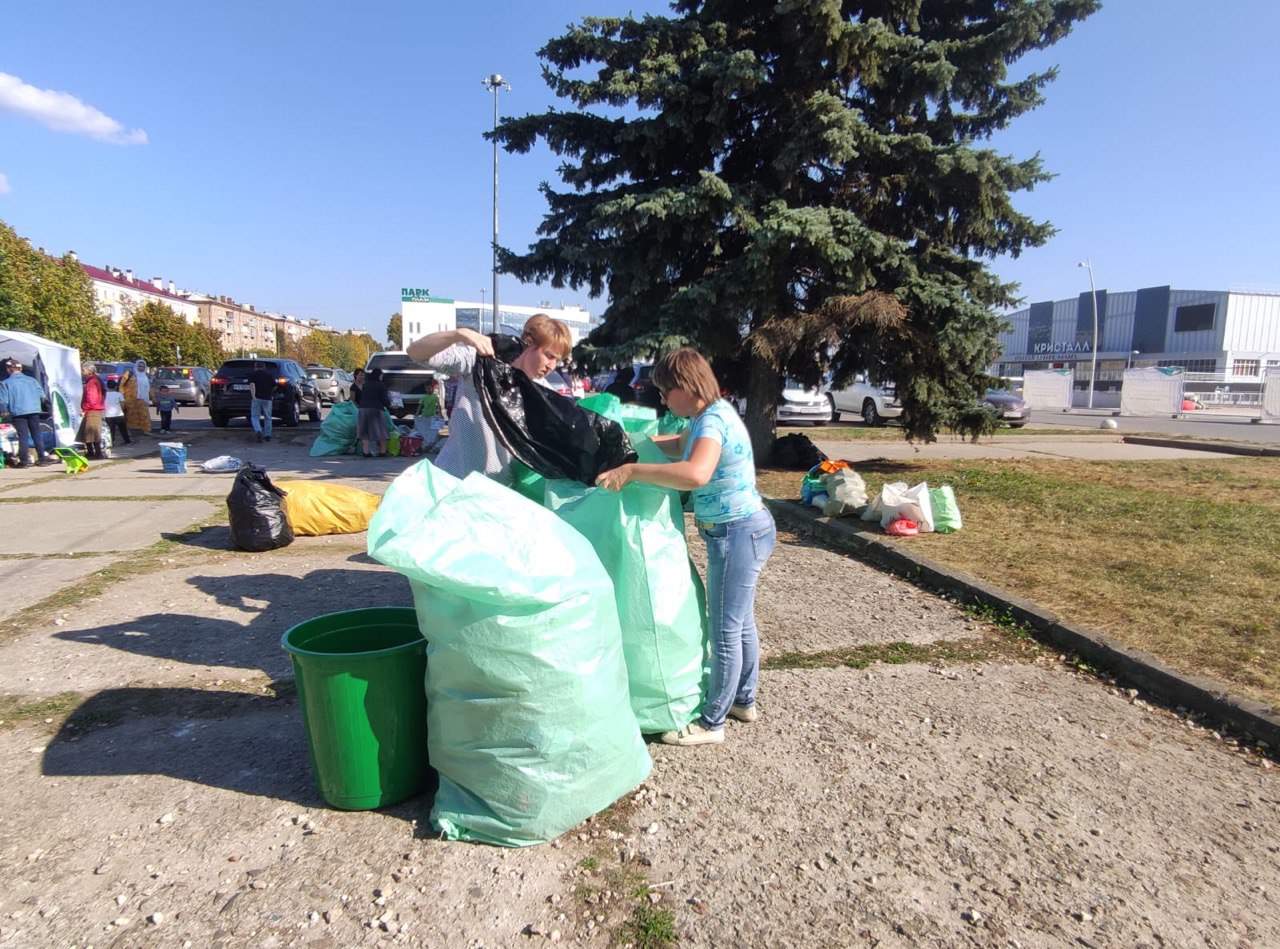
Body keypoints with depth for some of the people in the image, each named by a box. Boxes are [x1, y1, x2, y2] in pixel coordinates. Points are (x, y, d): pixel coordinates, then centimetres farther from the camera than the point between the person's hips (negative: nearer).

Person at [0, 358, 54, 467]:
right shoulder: (31, 380, 7)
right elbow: (42, 396, 5)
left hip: (18, 413, -2)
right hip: (34, 411, 2)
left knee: (23, 436, 1)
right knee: (37, 434, 9)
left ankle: (23, 460, 3)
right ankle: (42, 457, 10)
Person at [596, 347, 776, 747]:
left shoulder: (712, 420, -23)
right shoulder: (707, 415, 7)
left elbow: (696, 473, -43)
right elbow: (684, 444, 28)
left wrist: (632, 470, -37)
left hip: (738, 533, -10)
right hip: (743, 530, 10)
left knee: (725, 630, 1)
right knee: (741, 623, 22)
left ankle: (711, 723, 15)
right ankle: (744, 700, 38)